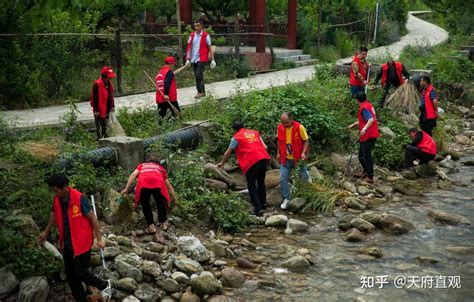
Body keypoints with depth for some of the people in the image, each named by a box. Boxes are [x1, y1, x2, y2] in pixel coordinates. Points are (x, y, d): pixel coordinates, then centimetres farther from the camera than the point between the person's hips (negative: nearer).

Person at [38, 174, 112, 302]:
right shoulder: (57, 200, -2)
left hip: (81, 243, -7)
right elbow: (54, 215, 19)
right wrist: (46, 232, 30)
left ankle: (104, 285, 23)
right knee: (70, 275, 11)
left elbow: (92, 218, -14)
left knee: (80, 273, -2)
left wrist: (99, 239, -13)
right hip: (67, 243, 7)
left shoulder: (79, 199, -21)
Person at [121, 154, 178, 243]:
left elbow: (134, 174, 16)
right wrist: (175, 199, 47)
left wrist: (126, 189, 11)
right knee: (160, 203, 27)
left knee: (145, 205, 21)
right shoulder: (161, 168, 40)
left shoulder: (141, 166, 38)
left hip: (143, 184, -1)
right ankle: (163, 223, 36)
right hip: (158, 183, 1)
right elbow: (168, 185, 41)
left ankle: (151, 227, 16)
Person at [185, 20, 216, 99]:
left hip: (202, 59, -6)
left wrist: (212, 59, -5)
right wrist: (188, 59, 6)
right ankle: (202, 91, 18)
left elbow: (210, 48, -3)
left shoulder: (206, 35, -5)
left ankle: (200, 91, -7)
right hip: (194, 59, 6)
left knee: (198, 74, -15)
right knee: (197, 76, 9)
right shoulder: (192, 35, 9)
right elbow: (189, 47, 11)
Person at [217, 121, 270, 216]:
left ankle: (258, 209, 2)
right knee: (261, 182, 25)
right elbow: (264, 147, 17)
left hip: (252, 162, -5)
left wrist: (222, 163, 30)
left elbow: (228, 153, 16)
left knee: (251, 185, 7)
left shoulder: (236, 137, 8)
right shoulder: (255, 132, 22)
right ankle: (263, 204, 33)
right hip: (264, 158, 5)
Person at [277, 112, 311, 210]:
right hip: (285, 158, 2)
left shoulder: (299, 127, -19)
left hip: (298, 158, -2)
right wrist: (279, 153, 7)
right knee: (283, 179, -4)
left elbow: (306, 140, -9)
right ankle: (286, 199, 11)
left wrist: (303, 152, -20)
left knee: (304, 178, 15)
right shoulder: (280, 127, -8)